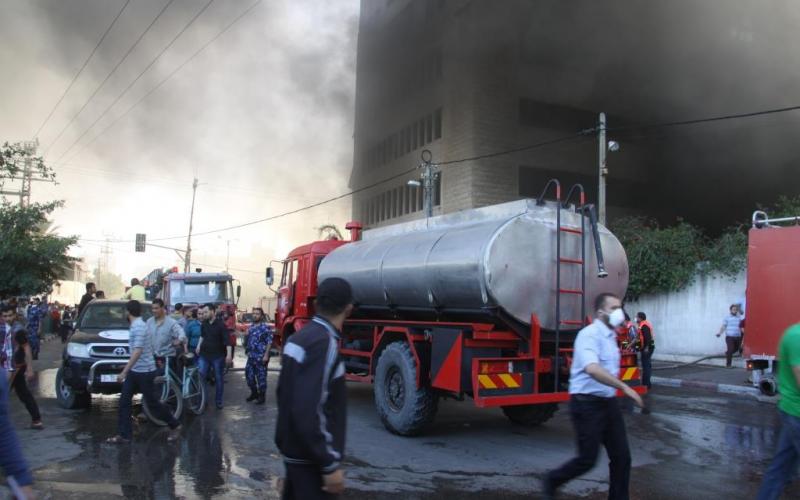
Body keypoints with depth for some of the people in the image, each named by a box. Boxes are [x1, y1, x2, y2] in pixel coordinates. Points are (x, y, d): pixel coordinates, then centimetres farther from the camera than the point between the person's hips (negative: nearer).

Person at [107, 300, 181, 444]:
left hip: (144, 372, -9)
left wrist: (124, 372, -29)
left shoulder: (139, 327, -21)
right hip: (135, 371, 9)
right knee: (124, 401, 4)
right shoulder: (137, 325, 10)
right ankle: (124, 435, 8)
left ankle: (175, 426, 18)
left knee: (152, 403, 2)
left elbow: (137, 352, -28)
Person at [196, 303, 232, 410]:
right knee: (200, 377, -3)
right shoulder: (204, 324, 5)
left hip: (218, 356, -4)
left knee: (218, 379, 6)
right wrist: (199, 346, 16)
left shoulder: (221, 324, -11)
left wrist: (229, 354, -24)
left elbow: (227, 340, -16)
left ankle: (218, 401, 17)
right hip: (204, 355, 4)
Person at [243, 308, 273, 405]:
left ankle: (262, 396, 11)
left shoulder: (265, 327, -10)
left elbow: (269, 342, -14)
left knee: (261, 376, 0)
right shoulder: (251, 327, 13)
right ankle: (254, 393, 29)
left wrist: (266, 355, -19)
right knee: (249, 374, 11)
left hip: (261, 357, -7)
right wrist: (246, 335, 6)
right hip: (251, 356, 7)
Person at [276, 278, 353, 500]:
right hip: (310, 457, -9)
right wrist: (330, 465, -23)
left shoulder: (300, 337, 6)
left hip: (294, 449, 9)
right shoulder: (324, 342, -22)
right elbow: (310, 410, -28)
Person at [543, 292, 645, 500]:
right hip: (588, 404, -8)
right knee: (588, 459, -1)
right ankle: (552, 480, 22)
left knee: (622, 456, 6)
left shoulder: (610, 336, 13)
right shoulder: (589, 334, -17)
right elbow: (592, 369, -35)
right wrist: (624, 387, -35)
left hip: (608, 402, 9)